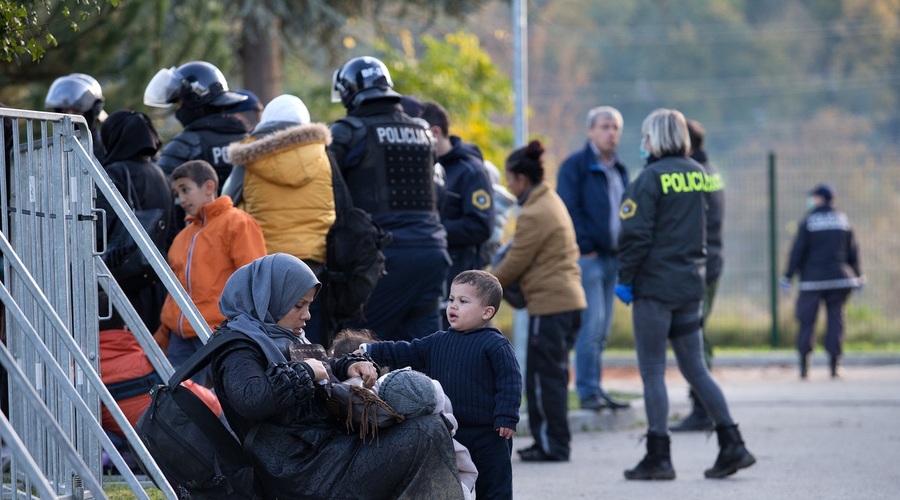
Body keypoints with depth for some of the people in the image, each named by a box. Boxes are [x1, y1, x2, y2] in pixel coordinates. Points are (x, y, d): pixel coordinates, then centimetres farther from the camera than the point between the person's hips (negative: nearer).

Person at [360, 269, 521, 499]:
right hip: (450, 433, 7)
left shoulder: (496, 345, -11)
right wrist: (369, 351, 3)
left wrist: (506, 418, -20)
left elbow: (509, 381, -14)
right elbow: (405, 353, 12)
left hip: (488, 435, -7)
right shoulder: (438, 342, 9)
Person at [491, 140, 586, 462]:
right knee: (553, 375, 14)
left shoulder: (534, 214, -15)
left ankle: (552, 445, 0)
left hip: (549, 303, -10)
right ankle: (551, 443, 18)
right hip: (569, 299, 10)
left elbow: (514, 263, -11)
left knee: (543, 376, -3)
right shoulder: (552, 202, 15)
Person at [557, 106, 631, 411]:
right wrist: (585, 248, -16)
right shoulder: (576, 165, -6)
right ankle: (587, 391, -8)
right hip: (587, 257, -8)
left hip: (611, 257, 8)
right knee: (592, 323, -11)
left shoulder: (619, 170, 18)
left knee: (602, 328, 9)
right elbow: (569, 210, -12)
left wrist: (622, 250, 11)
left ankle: (595, 389, 13)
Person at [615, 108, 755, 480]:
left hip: (655, 285, -7)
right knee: (695, 369, 14)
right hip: (691, 284, 7)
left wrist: (625, 278, -6)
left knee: (652, 372, 0)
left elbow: (635, 235, -15)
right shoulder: (698, 174, 7)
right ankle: (732, 445, 9)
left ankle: (658, 457, 0)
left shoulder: (651, 178, -13)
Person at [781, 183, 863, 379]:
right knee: (835, 319, 4)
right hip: (839, 278, 3)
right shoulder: (843, 220, 8)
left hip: (812, 279, -3)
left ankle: (804, 365, -2)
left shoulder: (808, 221, -4)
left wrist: (788, 275, -1)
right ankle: (834, 365, -2)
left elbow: (797, 251, -6)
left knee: (806, 321, 3)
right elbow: (853, 251, 10)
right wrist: (858, 275, 20)